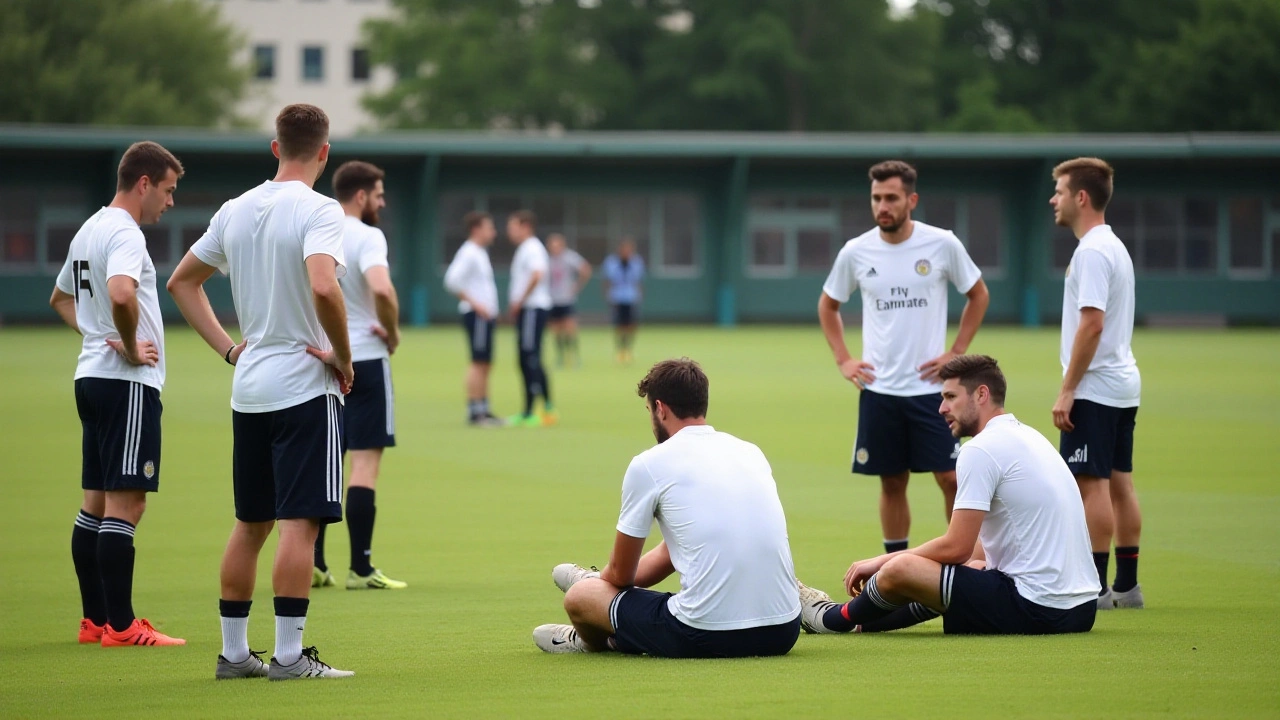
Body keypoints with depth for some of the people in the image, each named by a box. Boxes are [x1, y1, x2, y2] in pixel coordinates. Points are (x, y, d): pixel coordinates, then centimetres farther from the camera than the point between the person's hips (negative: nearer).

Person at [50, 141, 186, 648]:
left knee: (96, 502, 11)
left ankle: (95, 620, 15)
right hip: (127, 381, -10)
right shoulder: (124, 233, -14)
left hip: (90, 377, 10)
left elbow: (60, 299, 31)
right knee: (125, 504, -9)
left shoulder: (88, 231, 16)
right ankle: (121, 626, -9)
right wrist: (131, 347, -17)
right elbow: (121, 295, -33)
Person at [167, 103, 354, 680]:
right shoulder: (317, 210, -12)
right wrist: (343, 358, -14)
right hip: (305, 386, -7)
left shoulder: (235, 211, 10)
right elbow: (323, 288, -28)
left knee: (250, 523, 13)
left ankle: (233, 651, 16)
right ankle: (288, 654, -7)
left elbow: (182, 281, 18)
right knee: (300, 520, -5)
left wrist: (229, 348, 15)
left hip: (248, 389, 7)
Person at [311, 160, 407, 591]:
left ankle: (312, 564, 10)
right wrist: (393, 334, -14)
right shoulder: (367, 237, -12)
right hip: (364, 359, -7)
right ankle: (360, 569, -6)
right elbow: (382, 289, -28)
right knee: (365, 463, -4)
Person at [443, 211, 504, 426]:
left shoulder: (480, 253, 18)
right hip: (476, 315, -10)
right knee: (478, 362, -10)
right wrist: (474, 303, -21)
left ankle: (483, 410, 14)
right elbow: (452, 281, -22)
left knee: (485, 363, 11)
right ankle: (475, 411, -10)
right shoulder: (468, 253, -12)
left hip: (484, 314, 10)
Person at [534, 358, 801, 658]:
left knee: (579, 597, 15)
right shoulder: (751, 453, 15)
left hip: (706, 638, -6)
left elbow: (620, 574, 9)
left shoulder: (649, 464, -2)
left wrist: (597, 583, 32)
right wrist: (607, 580, 37)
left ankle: (590, 640, 47)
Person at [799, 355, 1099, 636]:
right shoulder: (1028, 437, 18)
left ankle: (836, 619, 22)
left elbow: (957, 548, -13)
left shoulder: (981, 449, -11)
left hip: (1035, 609, -10)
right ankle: (864, 621, 42)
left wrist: (882, 562, 1)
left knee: (899, 570, -6)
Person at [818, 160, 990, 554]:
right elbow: (827, 306, 17)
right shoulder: (856, 252, 0)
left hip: (929, 385, -2)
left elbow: (978, 295, 9)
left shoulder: (942, 244, -5)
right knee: (892, 483, 7)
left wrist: (956, 353, 1)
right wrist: (843, 360, 7)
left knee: (950, 477, -5)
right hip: (878, 389, 2)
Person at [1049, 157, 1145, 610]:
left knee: (1092, 485, -8)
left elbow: (1092, 323, -22)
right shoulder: (1113, 246, 16)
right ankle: (1127, 586, 13)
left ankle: (1094, 587, -8)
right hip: (1123, 386, 10)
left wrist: (1067, 391, -19)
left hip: (1095, 388, -10)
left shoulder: (1092, 251, -15)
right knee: (1119, 484, 10)